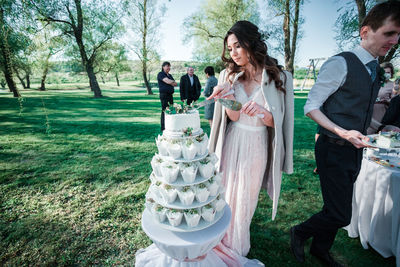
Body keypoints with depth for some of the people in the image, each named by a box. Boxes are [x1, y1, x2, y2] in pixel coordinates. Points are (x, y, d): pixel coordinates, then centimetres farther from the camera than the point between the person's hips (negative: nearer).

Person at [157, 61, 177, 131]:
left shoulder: (170, 75, 22)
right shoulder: (160, 74, -3)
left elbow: (175, 84, 12)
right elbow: (167, 81, -18)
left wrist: (171, 82, -5)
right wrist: (173, 81, 2)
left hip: (170, 95, 8)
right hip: (164, 95, -8)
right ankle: (163, 128, -1)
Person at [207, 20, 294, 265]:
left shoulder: (278, 78, -6)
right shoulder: (230, 76, -1)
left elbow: (274, 123, -6)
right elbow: (233, 117, -7)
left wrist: (263, 112, -27)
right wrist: (227, 96, -26)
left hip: (256, 147, -1)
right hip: (231, 143, 2)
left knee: (245, 197, 14)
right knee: (225, 194, 12)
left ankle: (237, 246, 42)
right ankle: (222, 240, 41)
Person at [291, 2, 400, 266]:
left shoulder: (375, 69, 12)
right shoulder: (340, 64, -14)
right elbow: (311, 107, -16)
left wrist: (360, 137, 13)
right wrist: (343, 133, -24)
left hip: (355, 151, 8)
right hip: (334, 150, -8)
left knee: (338, 210, 19)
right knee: (340, 215, -5)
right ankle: (300, 232, 24)